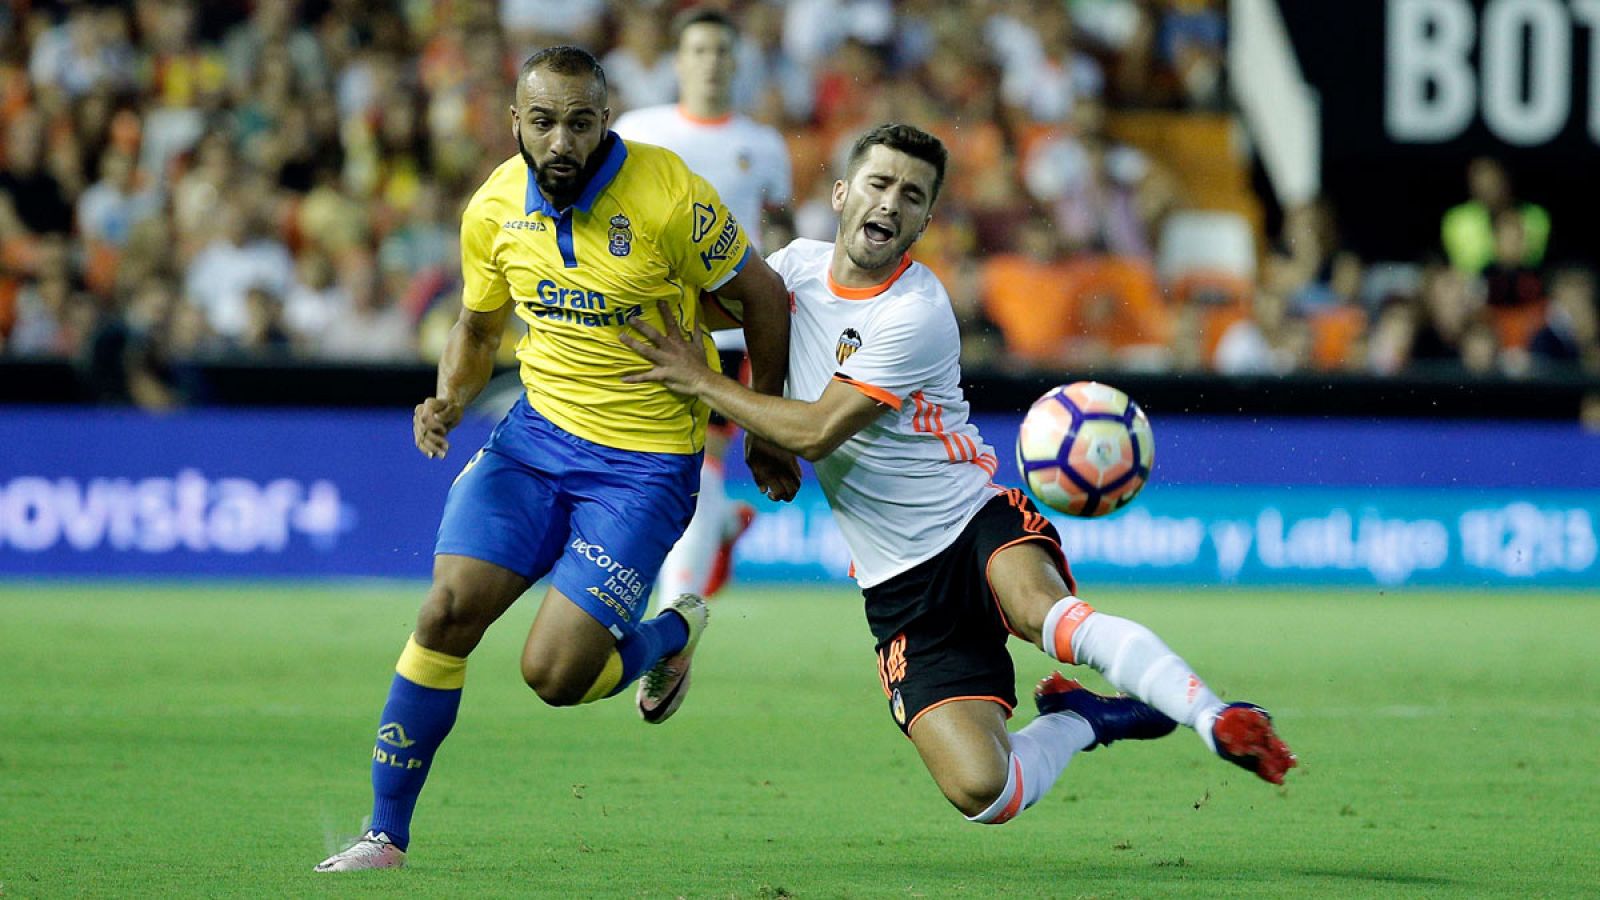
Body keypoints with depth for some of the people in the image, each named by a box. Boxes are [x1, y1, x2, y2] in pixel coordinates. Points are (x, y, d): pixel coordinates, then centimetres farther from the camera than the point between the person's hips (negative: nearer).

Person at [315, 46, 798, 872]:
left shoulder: (669, 197, -18)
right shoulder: (494, 208, -3)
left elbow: (760, 295, -5)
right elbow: (478, 325, 15)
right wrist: (448, 402, -5)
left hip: (646, 461, -4)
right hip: (538, 431, 4)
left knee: (554, 673, -13)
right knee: (448, 612, -11)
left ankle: (671, 635, 22)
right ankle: (385, 836, 1)